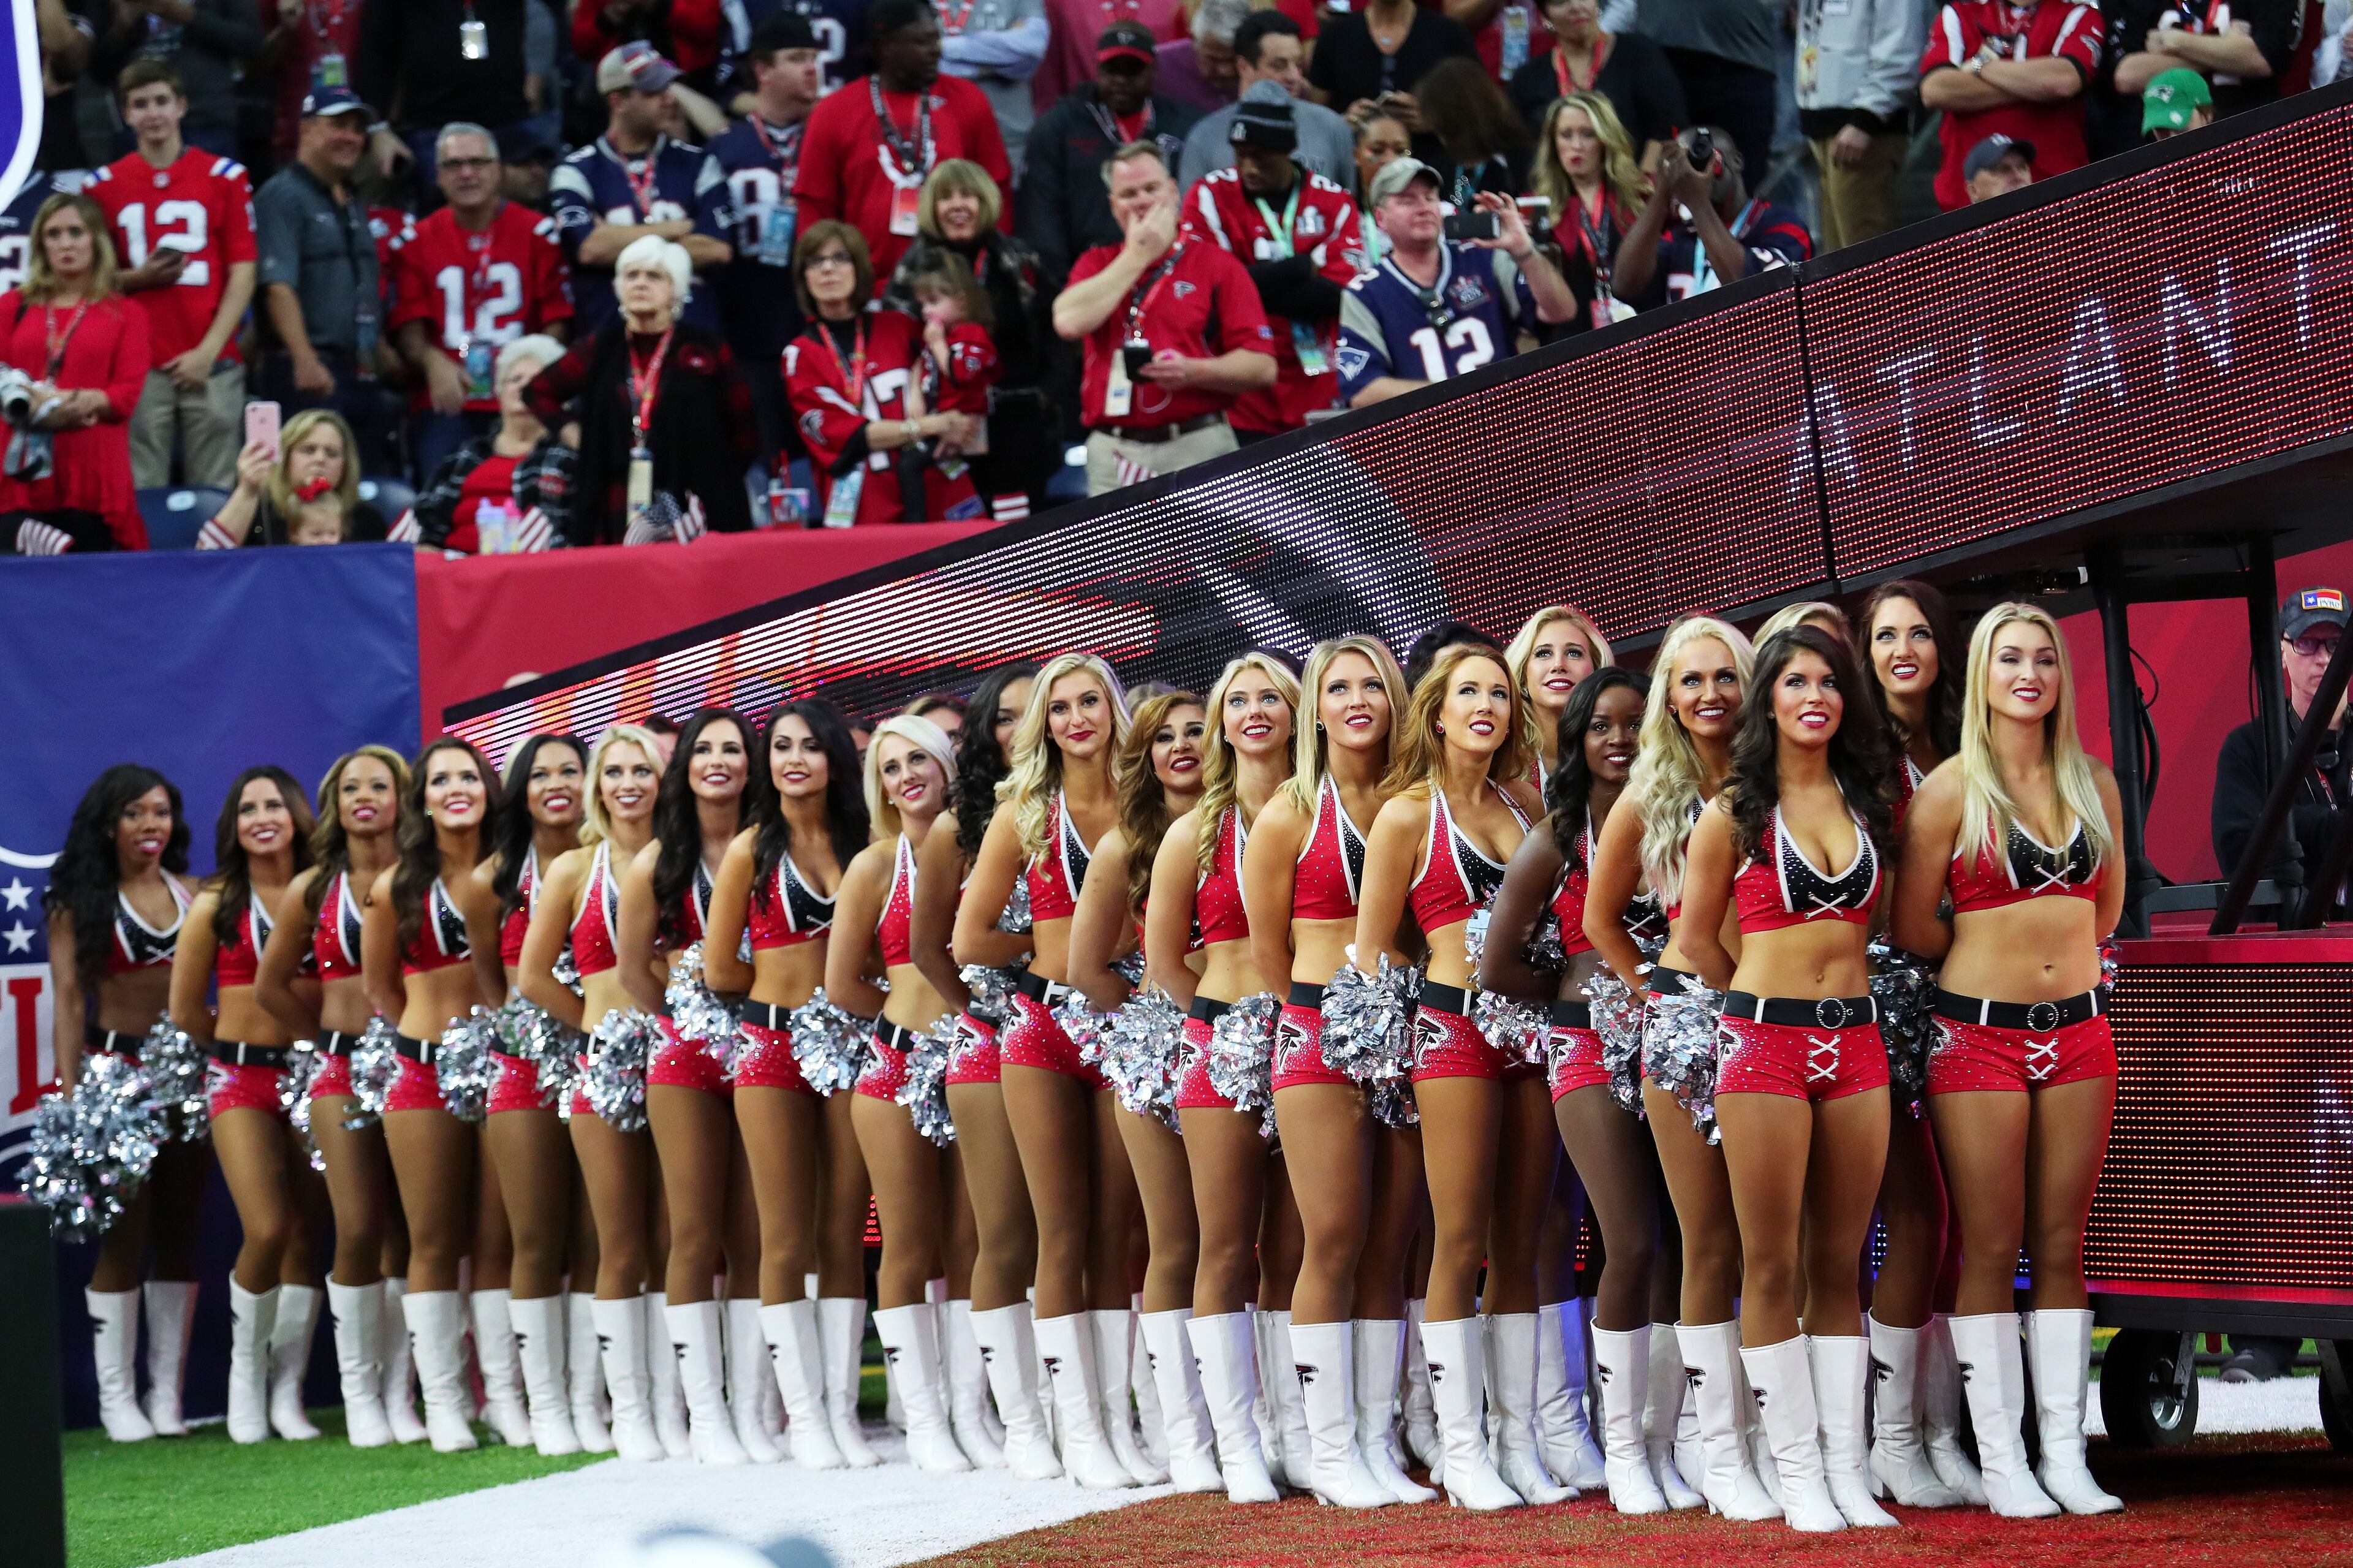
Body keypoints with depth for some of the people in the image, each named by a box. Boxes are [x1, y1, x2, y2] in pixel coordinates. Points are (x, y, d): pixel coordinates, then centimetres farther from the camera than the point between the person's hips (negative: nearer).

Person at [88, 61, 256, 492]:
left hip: (211, 362, 0)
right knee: (142, 493, -3)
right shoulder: (104, 186, 8)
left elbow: (242, 273, 3)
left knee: (215, 491, -2)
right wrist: (139, 278, -10)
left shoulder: (225, 177, 6)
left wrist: (209, 350, -6)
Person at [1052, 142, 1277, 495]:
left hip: (1198, 452, -2)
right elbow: (1070, 322, -7)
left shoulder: (1217, 265, 6)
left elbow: (1263, 368, 0)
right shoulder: (1098, 264, 16)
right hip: (1113, 456, 2)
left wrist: (1193, 372, -17)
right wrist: (1137, 256, 0)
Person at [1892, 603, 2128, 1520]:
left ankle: (2065, 1452, 8)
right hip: (1979, 1034, -4)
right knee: (1990, 1250, -2)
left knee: (2061, 1247, 5)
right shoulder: (1953, 790, -6)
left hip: (2076, 1031, 4)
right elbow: (1912, 926, -1)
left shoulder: (2093, 784, 7)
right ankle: (2002, 1461, 0)